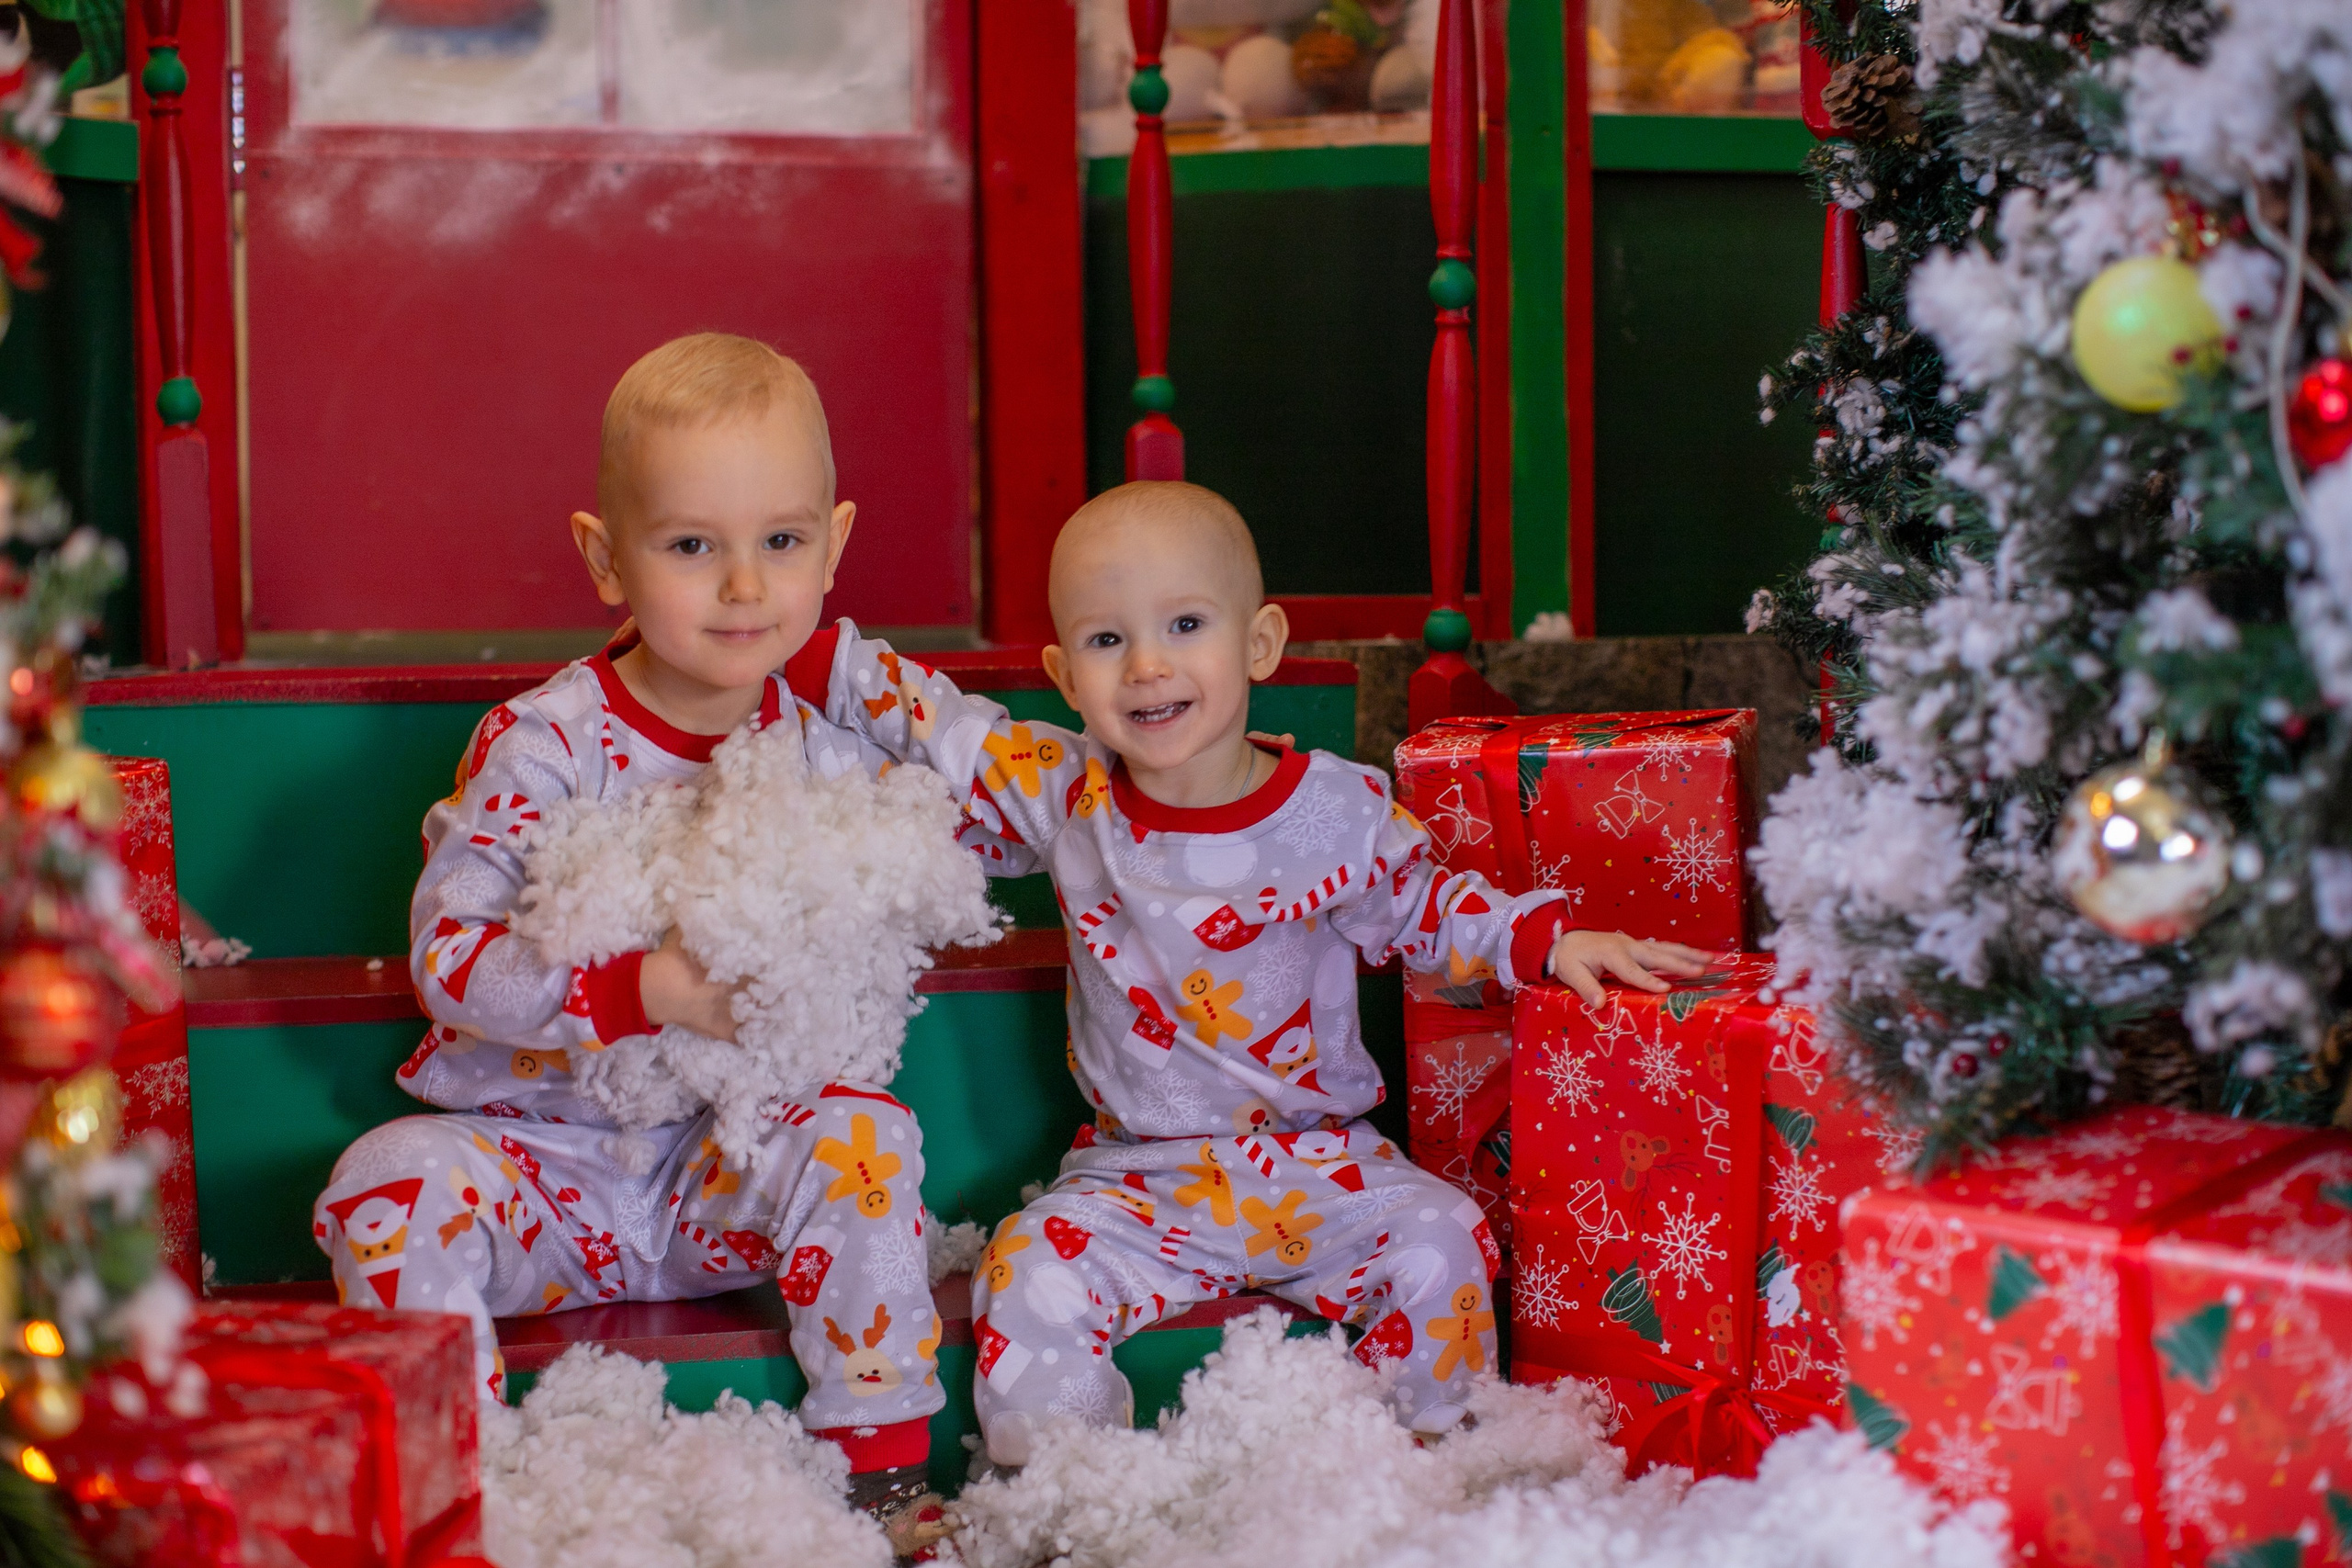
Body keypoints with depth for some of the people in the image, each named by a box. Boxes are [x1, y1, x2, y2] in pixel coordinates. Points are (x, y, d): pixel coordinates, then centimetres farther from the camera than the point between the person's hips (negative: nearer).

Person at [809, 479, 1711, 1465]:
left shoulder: (1339, 810, -6)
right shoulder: (1063, 796, -4)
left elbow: (1418, 907, 9)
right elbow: (928, 719, 5)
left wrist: (1548, 941, -3)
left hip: (1320, 1163, 0)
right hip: (1141, 1180, 0)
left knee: (1440, 1245, -21)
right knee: (1029, 1277, -23)